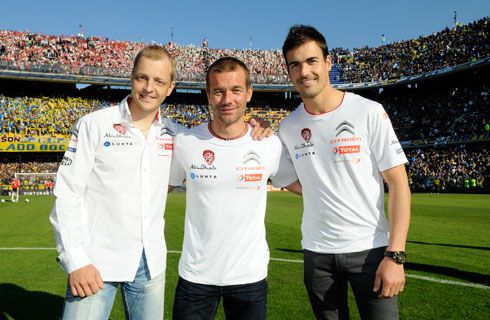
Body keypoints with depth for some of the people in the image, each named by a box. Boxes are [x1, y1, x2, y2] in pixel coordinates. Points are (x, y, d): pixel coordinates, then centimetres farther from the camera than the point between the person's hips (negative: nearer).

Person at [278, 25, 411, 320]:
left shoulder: (370, 112, -8)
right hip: (316, 252, 3)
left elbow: (398, 184, -8)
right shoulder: (287, 128, 2)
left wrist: (395, 255, -14)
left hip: (371, 249, -3)